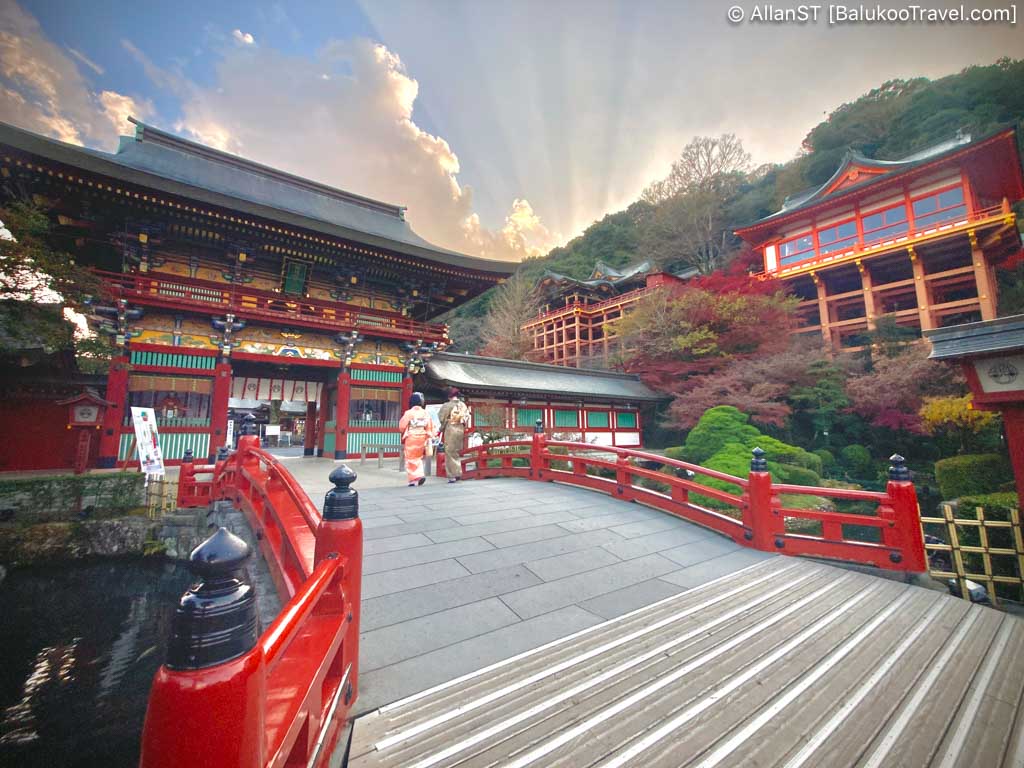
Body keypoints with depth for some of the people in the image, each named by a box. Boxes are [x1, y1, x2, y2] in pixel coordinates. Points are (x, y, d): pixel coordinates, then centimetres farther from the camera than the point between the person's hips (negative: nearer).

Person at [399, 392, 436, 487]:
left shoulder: (408, 413, -11)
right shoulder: (426, 413, 0)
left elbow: (402, 426, -8)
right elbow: (431, 427, 3)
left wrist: (405, 433, 13)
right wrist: (429, 436, 13)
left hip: (411, 439, -4)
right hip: (422, 438, 4)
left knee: (411, 459, 6)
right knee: (418, 458, 18)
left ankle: (413, 479, 4)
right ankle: (420, 475, 4)